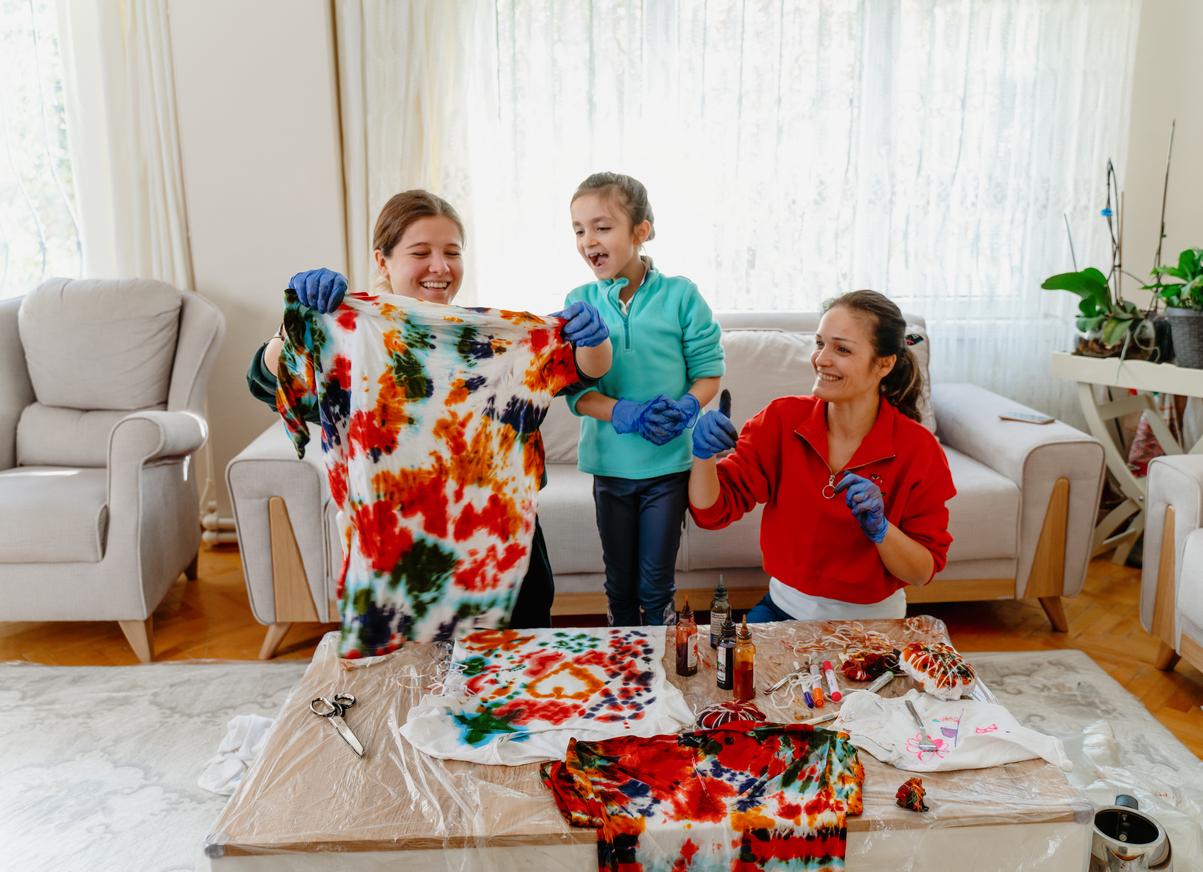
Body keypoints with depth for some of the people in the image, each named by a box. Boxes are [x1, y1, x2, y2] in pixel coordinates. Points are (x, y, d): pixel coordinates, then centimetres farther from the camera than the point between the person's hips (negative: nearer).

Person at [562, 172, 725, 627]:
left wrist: (686, 409, -23)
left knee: (655, 586, 8)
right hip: (610, 462, 2)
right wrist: (625, 414, -24)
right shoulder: (580, 303, -3)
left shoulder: (680, 294, -8)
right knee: (620, 584, 17)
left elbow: (709, 370, -3)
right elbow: (575, 391, -7)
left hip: (669, 460, -2)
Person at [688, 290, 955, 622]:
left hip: (872, 625, -1)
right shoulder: (782, 419, -7)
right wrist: (703, 454, -27)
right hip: (783, 610, 1)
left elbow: (923, 572, -7)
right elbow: (712, 512, -9)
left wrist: (879, 527, -25)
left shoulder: (918, 449, -12)